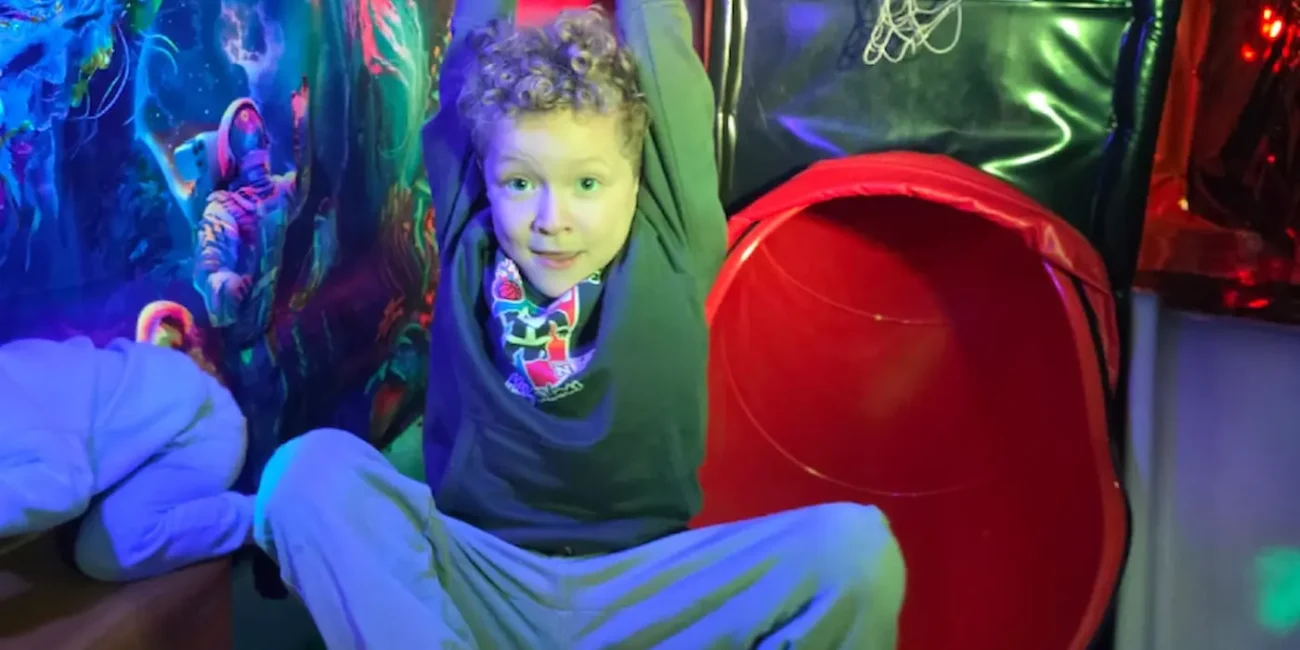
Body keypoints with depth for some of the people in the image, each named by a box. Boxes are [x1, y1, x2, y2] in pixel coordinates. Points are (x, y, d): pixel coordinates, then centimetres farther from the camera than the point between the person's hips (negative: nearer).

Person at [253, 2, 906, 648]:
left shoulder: (671, 249, -4)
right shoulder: (465, 241, 0)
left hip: (638, 592, 0)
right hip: (479, 587, 1)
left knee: (857, 547, -25)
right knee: (310, 469, -25)